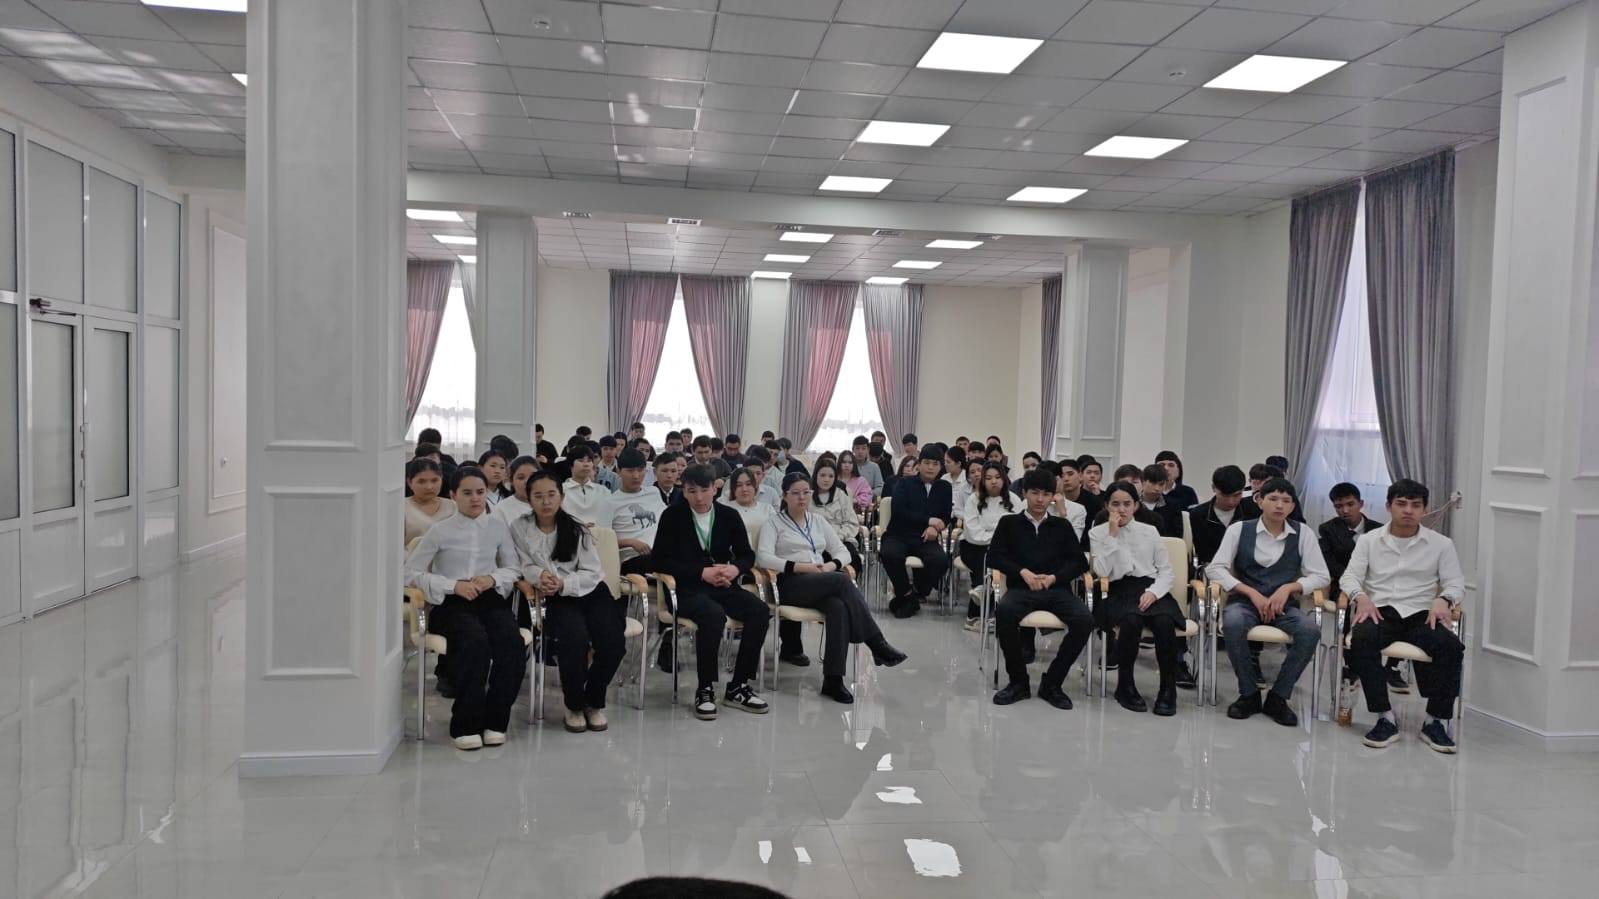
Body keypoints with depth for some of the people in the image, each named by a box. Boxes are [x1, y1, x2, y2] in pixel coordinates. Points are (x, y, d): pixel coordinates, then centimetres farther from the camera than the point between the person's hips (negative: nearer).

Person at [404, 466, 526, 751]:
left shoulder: (498, 527, 13)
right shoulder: (440, 531, 5)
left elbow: (513, 569, 18)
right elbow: (411, 572, 2)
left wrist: (493, 578, -6)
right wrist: (454, 585, -10)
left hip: (491, 599, 3)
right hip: (451, 603, -2)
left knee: (512, 644, -29)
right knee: (476, 643, -35)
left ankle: (495, 720, -12)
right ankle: (466, 724, -19)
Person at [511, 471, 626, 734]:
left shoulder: (577, 529, -1)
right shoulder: (520, 528, 2)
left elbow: (591, 572, -3)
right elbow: (525, 566, 5)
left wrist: (562, 583, -19)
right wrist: (541, 576, -17)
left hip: (592, 592, 1)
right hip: (558, 600, -1)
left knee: (613, 644, -23)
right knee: (574, 641, -32)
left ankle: (594, 702, 6)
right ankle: (574, 705, -5)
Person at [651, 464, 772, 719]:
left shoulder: (729, 516, 9)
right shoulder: (672, 516, 0)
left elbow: (747, 554, 14)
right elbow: (661, 560, -6)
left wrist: (735, 569, -11)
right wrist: (702, 572, -15)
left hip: (723, 586, 4)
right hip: (687, 589, -4)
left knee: (760, 611, -22)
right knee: (713, 615, -36)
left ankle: (738, 687, -9)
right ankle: (705, 689, -20)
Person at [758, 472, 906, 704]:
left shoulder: (818, 520, 23)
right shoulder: (774, 523, 8)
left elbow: (843, 551, 19)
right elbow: (763, 557, -8)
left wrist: (832, 565, -6)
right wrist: (800, 566, -17)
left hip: (823, 585, 4)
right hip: (790, 584, -4)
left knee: (839, 607, -35)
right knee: (842, 580, -33)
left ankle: (833, 680, -36)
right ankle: (877, 645, -31)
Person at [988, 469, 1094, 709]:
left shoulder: (1062, 526, 21)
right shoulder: (1009, 523, 18)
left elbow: (1080, 562, 12)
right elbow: (994, 556, 7)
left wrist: (1053, 577, -6)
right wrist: (1023, 572, -10)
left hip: (1057, 589, 2)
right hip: (1021, 588, -1)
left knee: (1084, 620, -29)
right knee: (1003, 612, -36)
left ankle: (1052, 682, -12)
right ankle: (1018, 681, -17)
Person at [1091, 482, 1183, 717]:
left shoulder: (1150, 532, 14)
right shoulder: (1097, 533, 9)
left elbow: (1167, 571, 10)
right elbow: (1102, 572, -5)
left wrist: (1153, 592, -10)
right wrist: (1113, 535, -8)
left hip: (1150, 590, 2)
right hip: (1119, 593, -2)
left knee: (1164, 623, -32)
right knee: (1131, 621, -36)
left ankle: (1168, 690, -17)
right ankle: (1125, 686, -15)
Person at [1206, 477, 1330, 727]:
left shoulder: (1302, 533, 6)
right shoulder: (1239, 529, 2)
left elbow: (1320, 576, 7)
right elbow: (1215, 568, -4)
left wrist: (1289, 588, -11)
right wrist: (1252, 593, -14)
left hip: (1283, 605, 2)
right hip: (1244, 601, -1)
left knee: (1310, 631, -30)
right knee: (1233, 623, -36)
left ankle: (1278, 697, -11)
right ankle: (1249, 694, -13)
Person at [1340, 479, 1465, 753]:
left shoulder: (1441, 544, 12)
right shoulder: (1368, 540, 13)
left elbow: (1456, 582, 7)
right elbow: (1349, 577, 7)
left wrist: (1443, 600, -16)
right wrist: (1361, 597, -16)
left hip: (1421, 614, 1)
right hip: (1380, 611, 0)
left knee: (1451, 646, -32)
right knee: (1361, 639, -35)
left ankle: (1436, 720, -19)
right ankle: (1384, 717, -28)